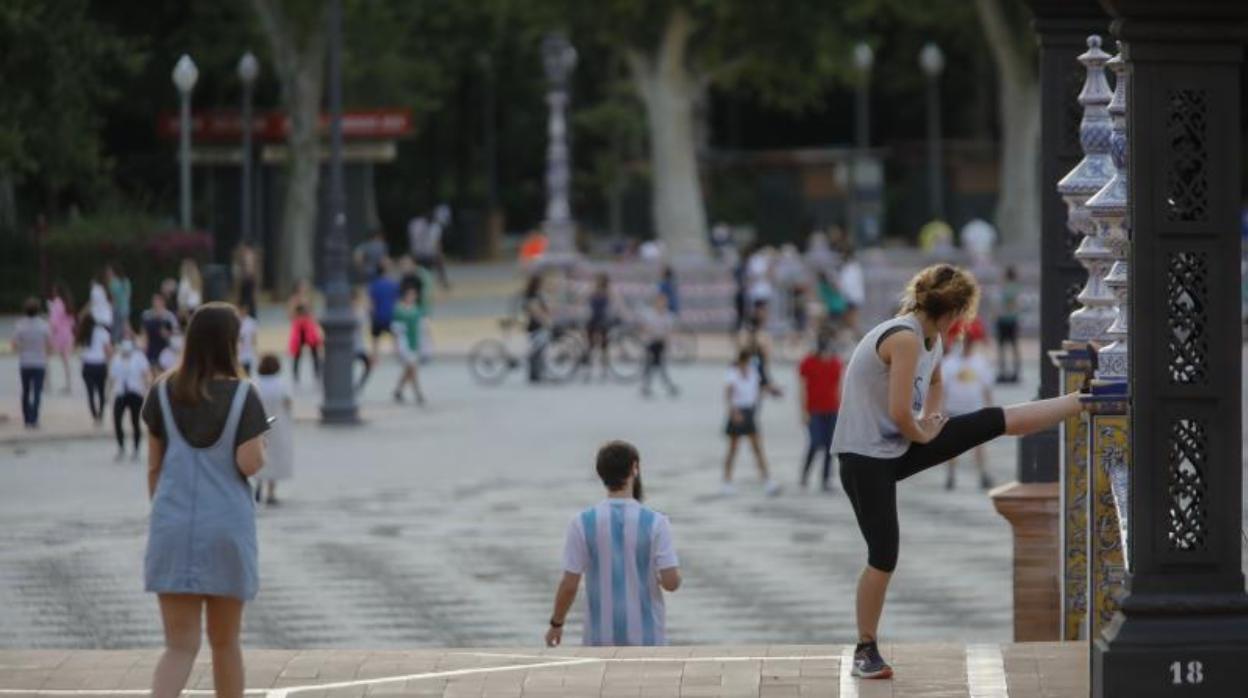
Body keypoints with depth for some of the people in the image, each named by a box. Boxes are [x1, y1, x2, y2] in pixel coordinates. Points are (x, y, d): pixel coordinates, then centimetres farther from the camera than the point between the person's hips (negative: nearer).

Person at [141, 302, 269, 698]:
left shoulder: (163, 393, 2)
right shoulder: (242, 396, -7)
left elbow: (154, 466, 6)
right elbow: (249, 463, -13)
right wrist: (261, 447, 9)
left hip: (171, 528, 2)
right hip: (227, 526, -2)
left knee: (180, 646, -1)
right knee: (225, 642, 15)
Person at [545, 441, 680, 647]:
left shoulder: (582, 523, -9)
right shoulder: (655, 522, -10)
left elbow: (569, 585, -8)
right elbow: (672, 582, -14)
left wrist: (556, 624, 8)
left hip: (601, 637, 1)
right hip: (647, 636, -1)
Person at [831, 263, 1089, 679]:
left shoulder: (933, 340, 5)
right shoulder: (904, 338, -25)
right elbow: (899, 412, -31)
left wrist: (929, 418, 9)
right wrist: (922, 434, -10)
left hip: (902, 445, 8)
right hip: (867, 457, -8)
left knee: (998, 422, 3)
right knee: (884, 556, -8)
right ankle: (866, 651, 4)